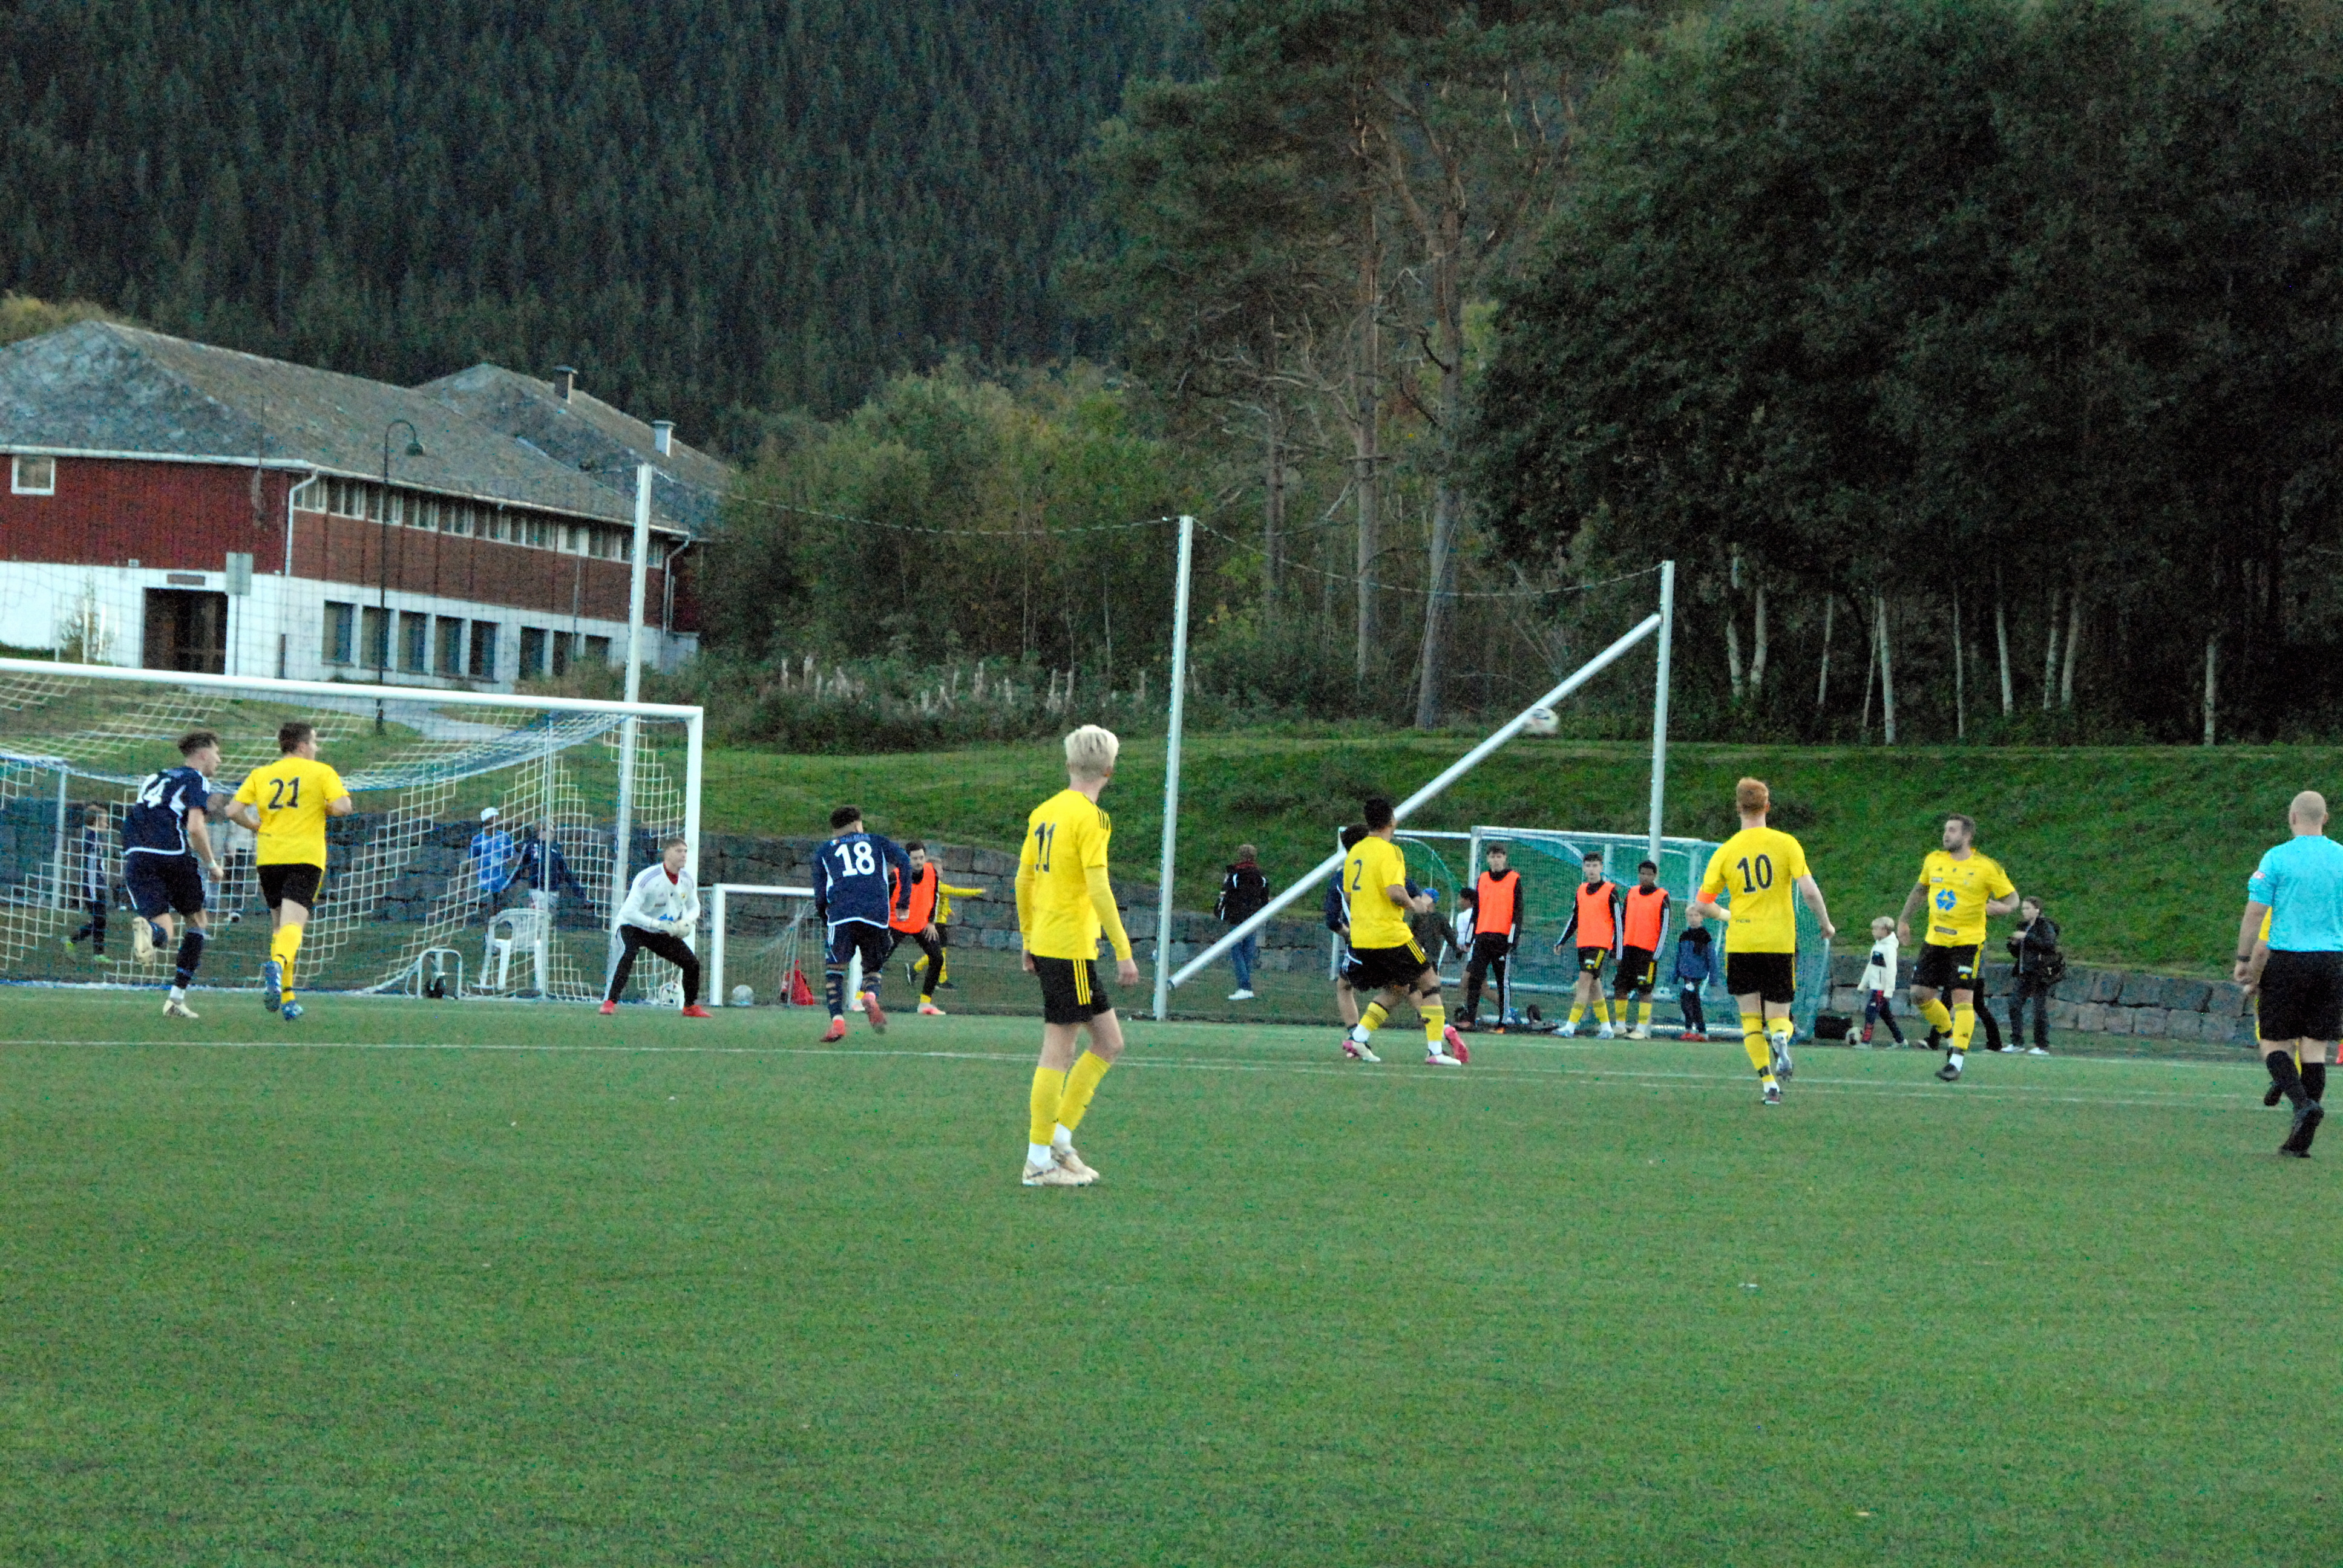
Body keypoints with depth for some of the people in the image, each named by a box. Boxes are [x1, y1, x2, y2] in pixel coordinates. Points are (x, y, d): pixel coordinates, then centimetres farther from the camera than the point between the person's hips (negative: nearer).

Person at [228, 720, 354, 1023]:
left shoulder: (261, 775, 12)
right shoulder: (321, 772, 4)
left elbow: (235, 811, 2)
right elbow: (343, 807, -10)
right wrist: (321, 810, 11)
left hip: (269, 858, 4)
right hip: (305, 856, -4)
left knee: (279, 926, 16)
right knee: (293, 924, -15)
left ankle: (285, 998, 16)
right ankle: (277, 964, -46)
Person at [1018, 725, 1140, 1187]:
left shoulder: (1043, 813, 11)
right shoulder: (1091, 819, -13)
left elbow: (1023, 880, 17)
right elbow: (1099, 889, -19)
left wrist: (1028, 941, 24)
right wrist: (1123, 951, -17)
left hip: (1044, 944, 8)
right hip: (1072, 950, -8)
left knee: (1109, 1042, 13)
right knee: (1058, 1052, -3)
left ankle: (1059, 1138, 13)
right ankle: (1039, 1161, 0)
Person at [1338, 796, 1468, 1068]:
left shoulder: (1355, 852, 12)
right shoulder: (1388, 852, -13)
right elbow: (1395, 891, -25)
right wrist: (1414, 905, -4)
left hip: (1360, 938, 8)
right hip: (1389, 934, -8)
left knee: (1396, 989, 21)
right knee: (1430, 983, 4)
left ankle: (1358, 1038, 7)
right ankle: (1435, 1050, -1)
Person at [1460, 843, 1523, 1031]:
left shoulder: (1514, 880, 2)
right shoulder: (1482, 880, 15)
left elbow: (1518, 910, -1)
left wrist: (1514, 938, -9)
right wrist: (1471, 937, 15)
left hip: (1503, 938, -4)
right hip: (1482, 938, 4)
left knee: (1504, 981, -1)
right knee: (1474, 978, -5)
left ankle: (1502, 1024, 1)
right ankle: (1470, 1019, -6)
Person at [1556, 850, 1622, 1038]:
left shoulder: (1610, 891, -5)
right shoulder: (1581, 891, 13)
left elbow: (1617, 921, -4)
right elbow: (1574, 919, 22)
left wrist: (1617, 949, -7)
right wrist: (1562, 942, 18)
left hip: (1601, 945, -7)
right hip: (1583, 944, 7)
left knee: (1585, 981, -15)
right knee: (1593, 985, 8)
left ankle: (1571, 1026, -19)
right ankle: (1606, 1028, 16)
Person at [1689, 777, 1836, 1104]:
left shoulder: (1725, 852, 1)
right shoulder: (1786, 844, -3)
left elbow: (1701, 905, 3)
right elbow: (1809, 891, -11)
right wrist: (1826, 924, 5)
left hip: (1740, 943, 0)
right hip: (1780, 941, 0)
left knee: (1750, 1018, 8)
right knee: (1779, 1014, 12)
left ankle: (1769, 1084, -7)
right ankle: (1780, 1039, -25)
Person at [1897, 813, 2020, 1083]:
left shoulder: (1986, 868, -7)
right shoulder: (1934, 861, 8)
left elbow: (2012, 898, -2)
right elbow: (1920, 890, 23)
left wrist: (2001, 907, -24)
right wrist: (1904, 920, 18)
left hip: (1967, 941, -5)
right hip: (1935, 939, 5)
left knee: (1963, 997, -14)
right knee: (1920, 995, 1)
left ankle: (1956, 1061, -14)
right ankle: (1951, 1035, 26)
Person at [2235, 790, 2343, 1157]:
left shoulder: (2277, 858, -5)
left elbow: (2255, 913, -6)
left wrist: (2244, 960, 2)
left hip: (2288, 960, -3)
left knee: (2275, 1043, 6)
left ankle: (2303, 1103, -21)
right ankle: (2301, 1140, 3)